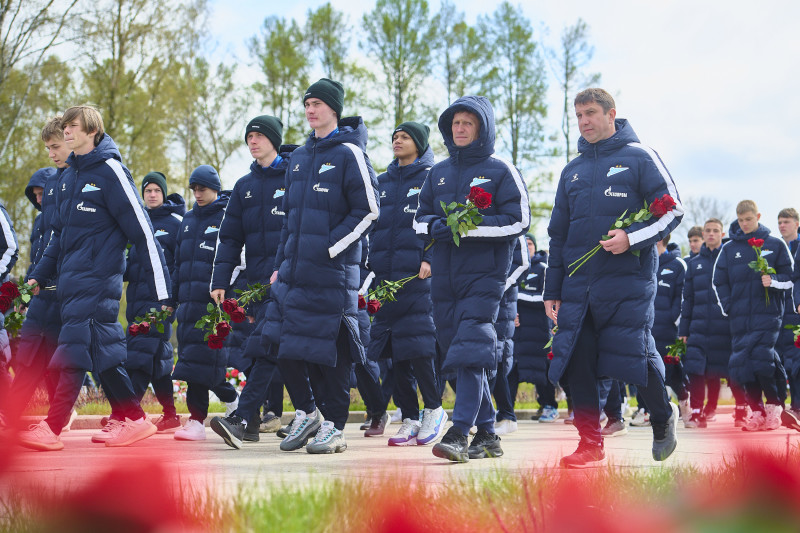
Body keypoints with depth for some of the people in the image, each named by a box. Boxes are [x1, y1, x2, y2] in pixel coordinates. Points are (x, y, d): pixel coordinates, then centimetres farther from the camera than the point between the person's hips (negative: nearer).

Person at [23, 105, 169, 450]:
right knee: (104, 350, 8)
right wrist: (38, 276, 16)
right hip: (70, 280, 8)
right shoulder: (68, 178, 16)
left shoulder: (110, 170, -8)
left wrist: (161, 292, -11)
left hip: (98, 279, -8)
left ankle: (51, 428, -17)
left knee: (75, 348, -13)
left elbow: (143, 232, -9)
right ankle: (135, 420, 15)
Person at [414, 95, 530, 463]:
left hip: (485, 274, -6)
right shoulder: (438, 173, 16)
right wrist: (436, 226, -5)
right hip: (444, 277, 6)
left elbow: (519, 221, -6)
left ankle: (459, 434, -22)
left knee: (470, 352, -17)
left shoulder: (500, 171, 1)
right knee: (456, 352, 8)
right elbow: (419, 218, 19)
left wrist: (471, 226, -15)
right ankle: (486, 434, 17)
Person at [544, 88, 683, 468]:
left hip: (628, 280, -5)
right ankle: (590, 444, 6)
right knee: (575, 361, -3)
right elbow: (558, 234, 21)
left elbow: (673, 210, -2)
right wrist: (552, 291, 16)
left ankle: (663, 417, 21)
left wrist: (632, 238, -17)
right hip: (578, 284, 5)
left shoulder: (639, 158, 2)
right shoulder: (572, 171, 18)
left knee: (634, 357, -7)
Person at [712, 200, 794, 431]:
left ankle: (774, 405, 3)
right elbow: (719, 282, 14)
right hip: (740, 317, 3)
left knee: (762, 359, -15)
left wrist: (773, 280, -15)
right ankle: (757, 411, 8)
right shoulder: (728, 249, 11)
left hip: (767, 314, -3)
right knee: (743, 361, 0)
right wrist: (728, 307, 3)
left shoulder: (775, 245, 4)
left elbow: (789, 278, 5)